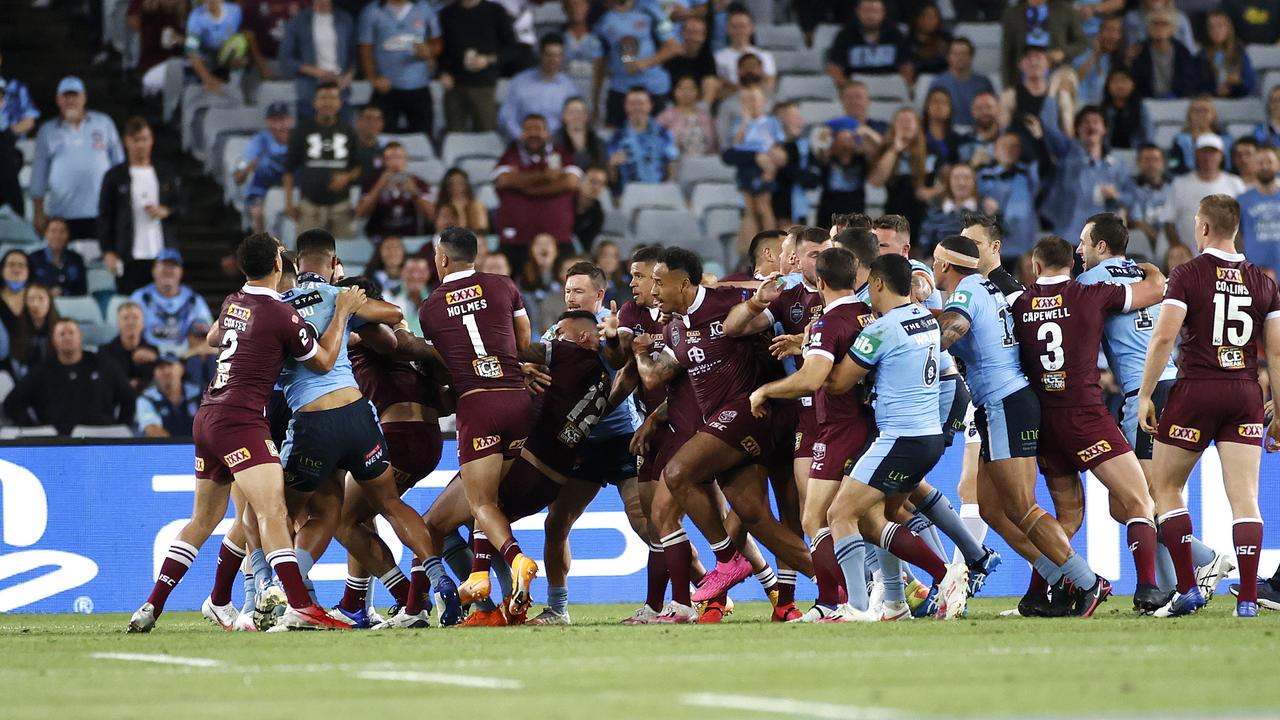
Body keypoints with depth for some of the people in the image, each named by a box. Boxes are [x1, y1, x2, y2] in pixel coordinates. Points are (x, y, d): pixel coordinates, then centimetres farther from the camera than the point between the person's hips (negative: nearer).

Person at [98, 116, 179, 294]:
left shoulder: (167, 174, 14)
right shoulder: (115, 176, 7)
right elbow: (104, 217, 4)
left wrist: (166, 211, -6)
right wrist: (107, 251, -6)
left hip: (163, 255, 2)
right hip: (130, 258, -2)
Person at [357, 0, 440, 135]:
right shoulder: (372, 12, 2)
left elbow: (436, 44, 12)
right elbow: (366, 50, 3)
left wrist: (428, 51, -12)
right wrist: (374, 79, -10)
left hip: (419, 88, 1)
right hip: (387, 88, -1)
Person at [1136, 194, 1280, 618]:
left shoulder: (1187, 276, -4)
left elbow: (1164, 337, -12)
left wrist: (1145, 395, -6)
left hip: (1195, 391, -3)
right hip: (1246, 394, 3)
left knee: (1166, 488, 12)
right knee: (1245, 498, -1)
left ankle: (1188, 589, 5)